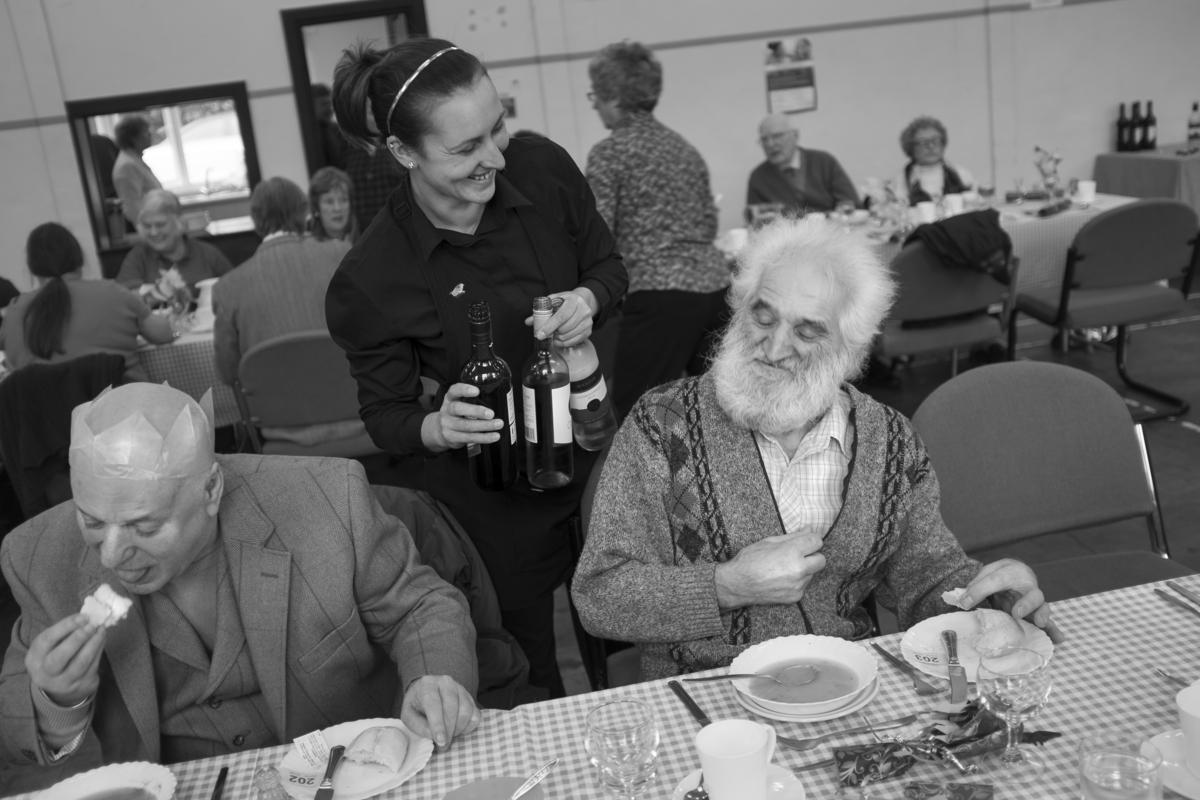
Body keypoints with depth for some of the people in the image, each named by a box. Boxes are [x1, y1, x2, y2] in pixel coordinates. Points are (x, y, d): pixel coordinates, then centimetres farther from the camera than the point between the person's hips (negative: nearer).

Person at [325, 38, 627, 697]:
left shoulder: (541, 166, -11)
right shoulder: (371, 280, -20)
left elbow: (607, 264, 6)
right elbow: (385, 413, -7)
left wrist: (587, 300, -16)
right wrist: (437, 428, -28)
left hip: (595, 450, 4)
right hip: (491, 500, -3)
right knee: (527, 685, 11)